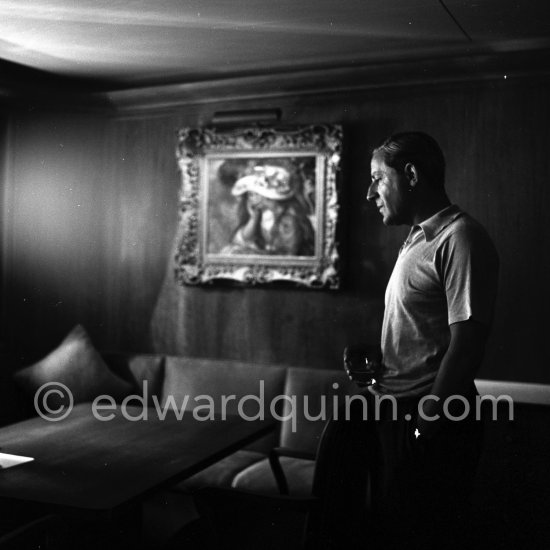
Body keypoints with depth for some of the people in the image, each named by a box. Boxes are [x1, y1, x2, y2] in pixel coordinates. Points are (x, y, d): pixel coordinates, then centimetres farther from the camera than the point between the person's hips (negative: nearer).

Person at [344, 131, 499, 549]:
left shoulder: (460, 239, -17)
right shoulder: (418, 240, 13)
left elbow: (466, 344, -22)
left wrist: (427, 421, -20)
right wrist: (376, 368, 3)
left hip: (430, 425, -9)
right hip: (396, 414, 9)